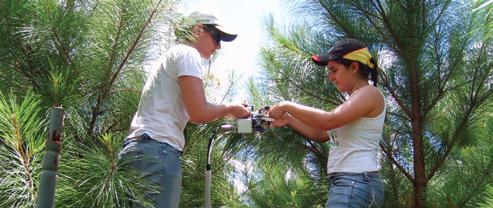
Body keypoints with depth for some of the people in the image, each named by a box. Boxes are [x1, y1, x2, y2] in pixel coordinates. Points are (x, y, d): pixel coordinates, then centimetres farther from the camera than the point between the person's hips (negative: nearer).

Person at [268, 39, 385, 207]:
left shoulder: (370, 93, -7)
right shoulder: (353, 102, 22)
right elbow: (321, 134, 25)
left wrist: (287, 106, -11)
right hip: (346, 184, 10)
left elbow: (328, 121, -21)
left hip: (356, 183, -10)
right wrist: (289, 120, 14)